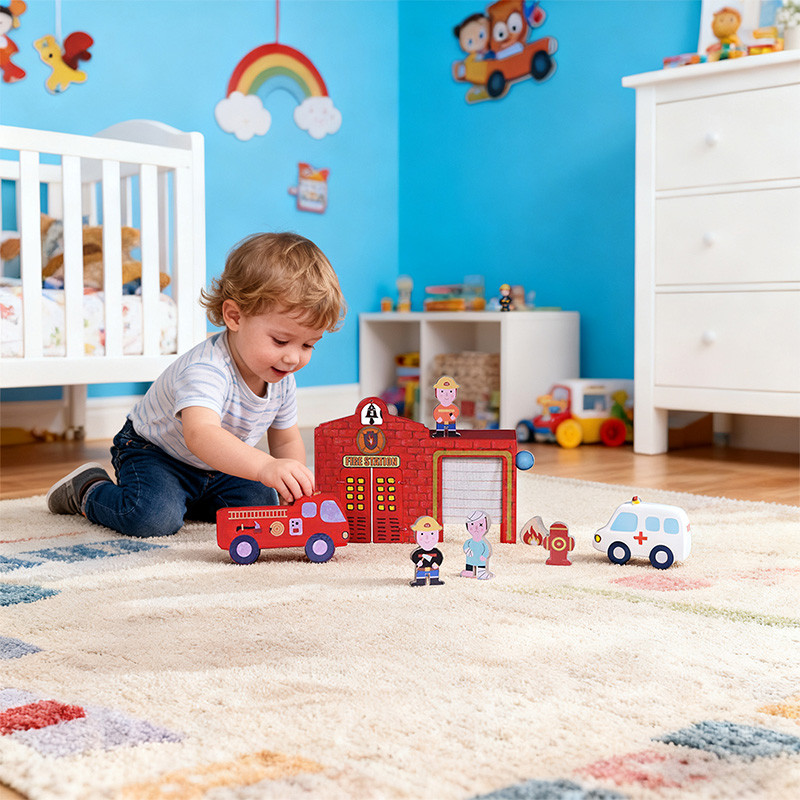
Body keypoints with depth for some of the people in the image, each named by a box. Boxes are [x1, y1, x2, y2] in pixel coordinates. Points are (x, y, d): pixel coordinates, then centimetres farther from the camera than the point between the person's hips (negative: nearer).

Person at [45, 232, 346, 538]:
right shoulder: (206, 369, -39)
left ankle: (186, 498, 17)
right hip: (151, 451, -7)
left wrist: (294, 489, -14)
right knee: (154, 517, -30)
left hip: (216, 467, 7)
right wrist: (265, 467, -72)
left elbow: (286, 441, 4)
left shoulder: (282, 379, -12)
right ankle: (89, 489, 1)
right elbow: (200, 434, -57)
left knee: (261, 504, -7)